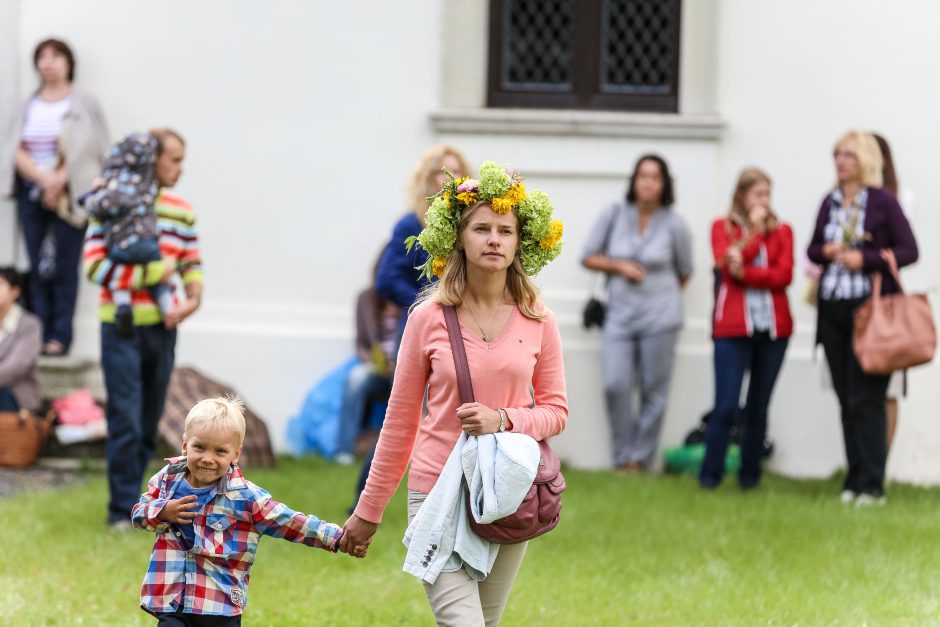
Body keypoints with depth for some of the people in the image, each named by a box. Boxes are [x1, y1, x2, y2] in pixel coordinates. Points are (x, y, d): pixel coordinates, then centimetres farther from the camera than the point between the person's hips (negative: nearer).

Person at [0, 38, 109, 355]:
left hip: (69, 195, -3)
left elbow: (90, 151, -5)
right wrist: (44, 178, -12)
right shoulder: (28, 106, 13)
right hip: (31, 193, 3)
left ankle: (59, 337, -5)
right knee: (37, 268, 0)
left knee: (64, 267, -7)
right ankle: (36, 336, 1)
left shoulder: (84, 104, 3)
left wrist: (59, 183, -12)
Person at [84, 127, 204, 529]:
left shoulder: (182, 212, 8)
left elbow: (192, 265, 11)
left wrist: (193, 298, -10)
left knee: (149, 425, 10)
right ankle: (123, 510, 1)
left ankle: (129, 499, 21)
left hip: (162, 328, 5)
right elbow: (95, 265, -13)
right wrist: (153, 273, -16)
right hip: (122, 327, -5)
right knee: (126, 422, -6)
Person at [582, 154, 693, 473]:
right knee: (615, 385, -11)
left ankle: (640, 459, 11)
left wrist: (661, 296, 11)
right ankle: (623, 456, 2)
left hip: (660, 317, -1)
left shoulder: (674, 225, -2)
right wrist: (619, 266, -8)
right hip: (620, 315, 1)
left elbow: (683, 273, 11)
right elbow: (589, 257, 6)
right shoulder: (615, 214, 1)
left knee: (654, 391, 1)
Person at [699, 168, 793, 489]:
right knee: (725, 406, -8)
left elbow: (784, 275, -4)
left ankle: (750, 474, 12)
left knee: (759, 407, 5)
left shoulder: (781, 231, 10)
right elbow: (727, 262, -10)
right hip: (733, 327, -2)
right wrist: (756, 229, -5)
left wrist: (744, 273, -14)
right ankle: (709, 475, 0)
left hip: (773, 327, 2)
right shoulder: (723, 227, 8)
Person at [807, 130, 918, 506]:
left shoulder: (883, 203, -4)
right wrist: (825, 252, -4)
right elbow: (812, 249, 18)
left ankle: (871, 486, -8)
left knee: (865, 400, -9)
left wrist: (866, 259, -17)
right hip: (832, 308, 6)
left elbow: (909, 250, -6)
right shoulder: (830, 203, 12)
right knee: (846, 400, 7)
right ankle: (854, 480, 12)